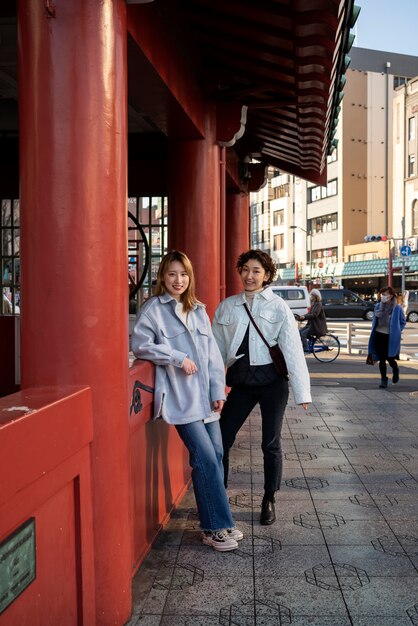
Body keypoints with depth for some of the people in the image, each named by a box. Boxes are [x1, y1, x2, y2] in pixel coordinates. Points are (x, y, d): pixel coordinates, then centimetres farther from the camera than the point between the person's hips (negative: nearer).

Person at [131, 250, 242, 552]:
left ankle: (217, 523, 20)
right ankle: (216, 527, 1)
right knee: (206, 459, -10)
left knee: (216, 456, 7)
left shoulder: (198, 311, 17)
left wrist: (218, 390, 6)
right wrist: (178, 358, -16)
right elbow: (140, 344, -13)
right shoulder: (153, 309, -1)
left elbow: (212, 353, 14)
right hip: (181, 399, -6)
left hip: (206, 398, 6)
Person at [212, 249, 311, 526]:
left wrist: (302, 391, -10)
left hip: (272, 380, -2)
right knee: (221, 439, 1)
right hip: (241, 381, 3)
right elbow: (217, 347, 8)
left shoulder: (278, 307, -4)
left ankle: (269, 500, 27)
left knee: (271, 444, 7)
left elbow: (292, 349, -7)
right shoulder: (227, 306, 5)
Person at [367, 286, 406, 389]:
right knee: (381, 359, 4)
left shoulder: (397, 308, -8)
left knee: (389, 357, 0)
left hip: (390, 337, -4)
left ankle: (395, 370, 34)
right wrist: (373, 332, 11)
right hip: (379, 335, 4)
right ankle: (384, 380, 15)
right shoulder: (378, 306, 4)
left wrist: (397, 332, -3)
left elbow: (403, 322, 4)